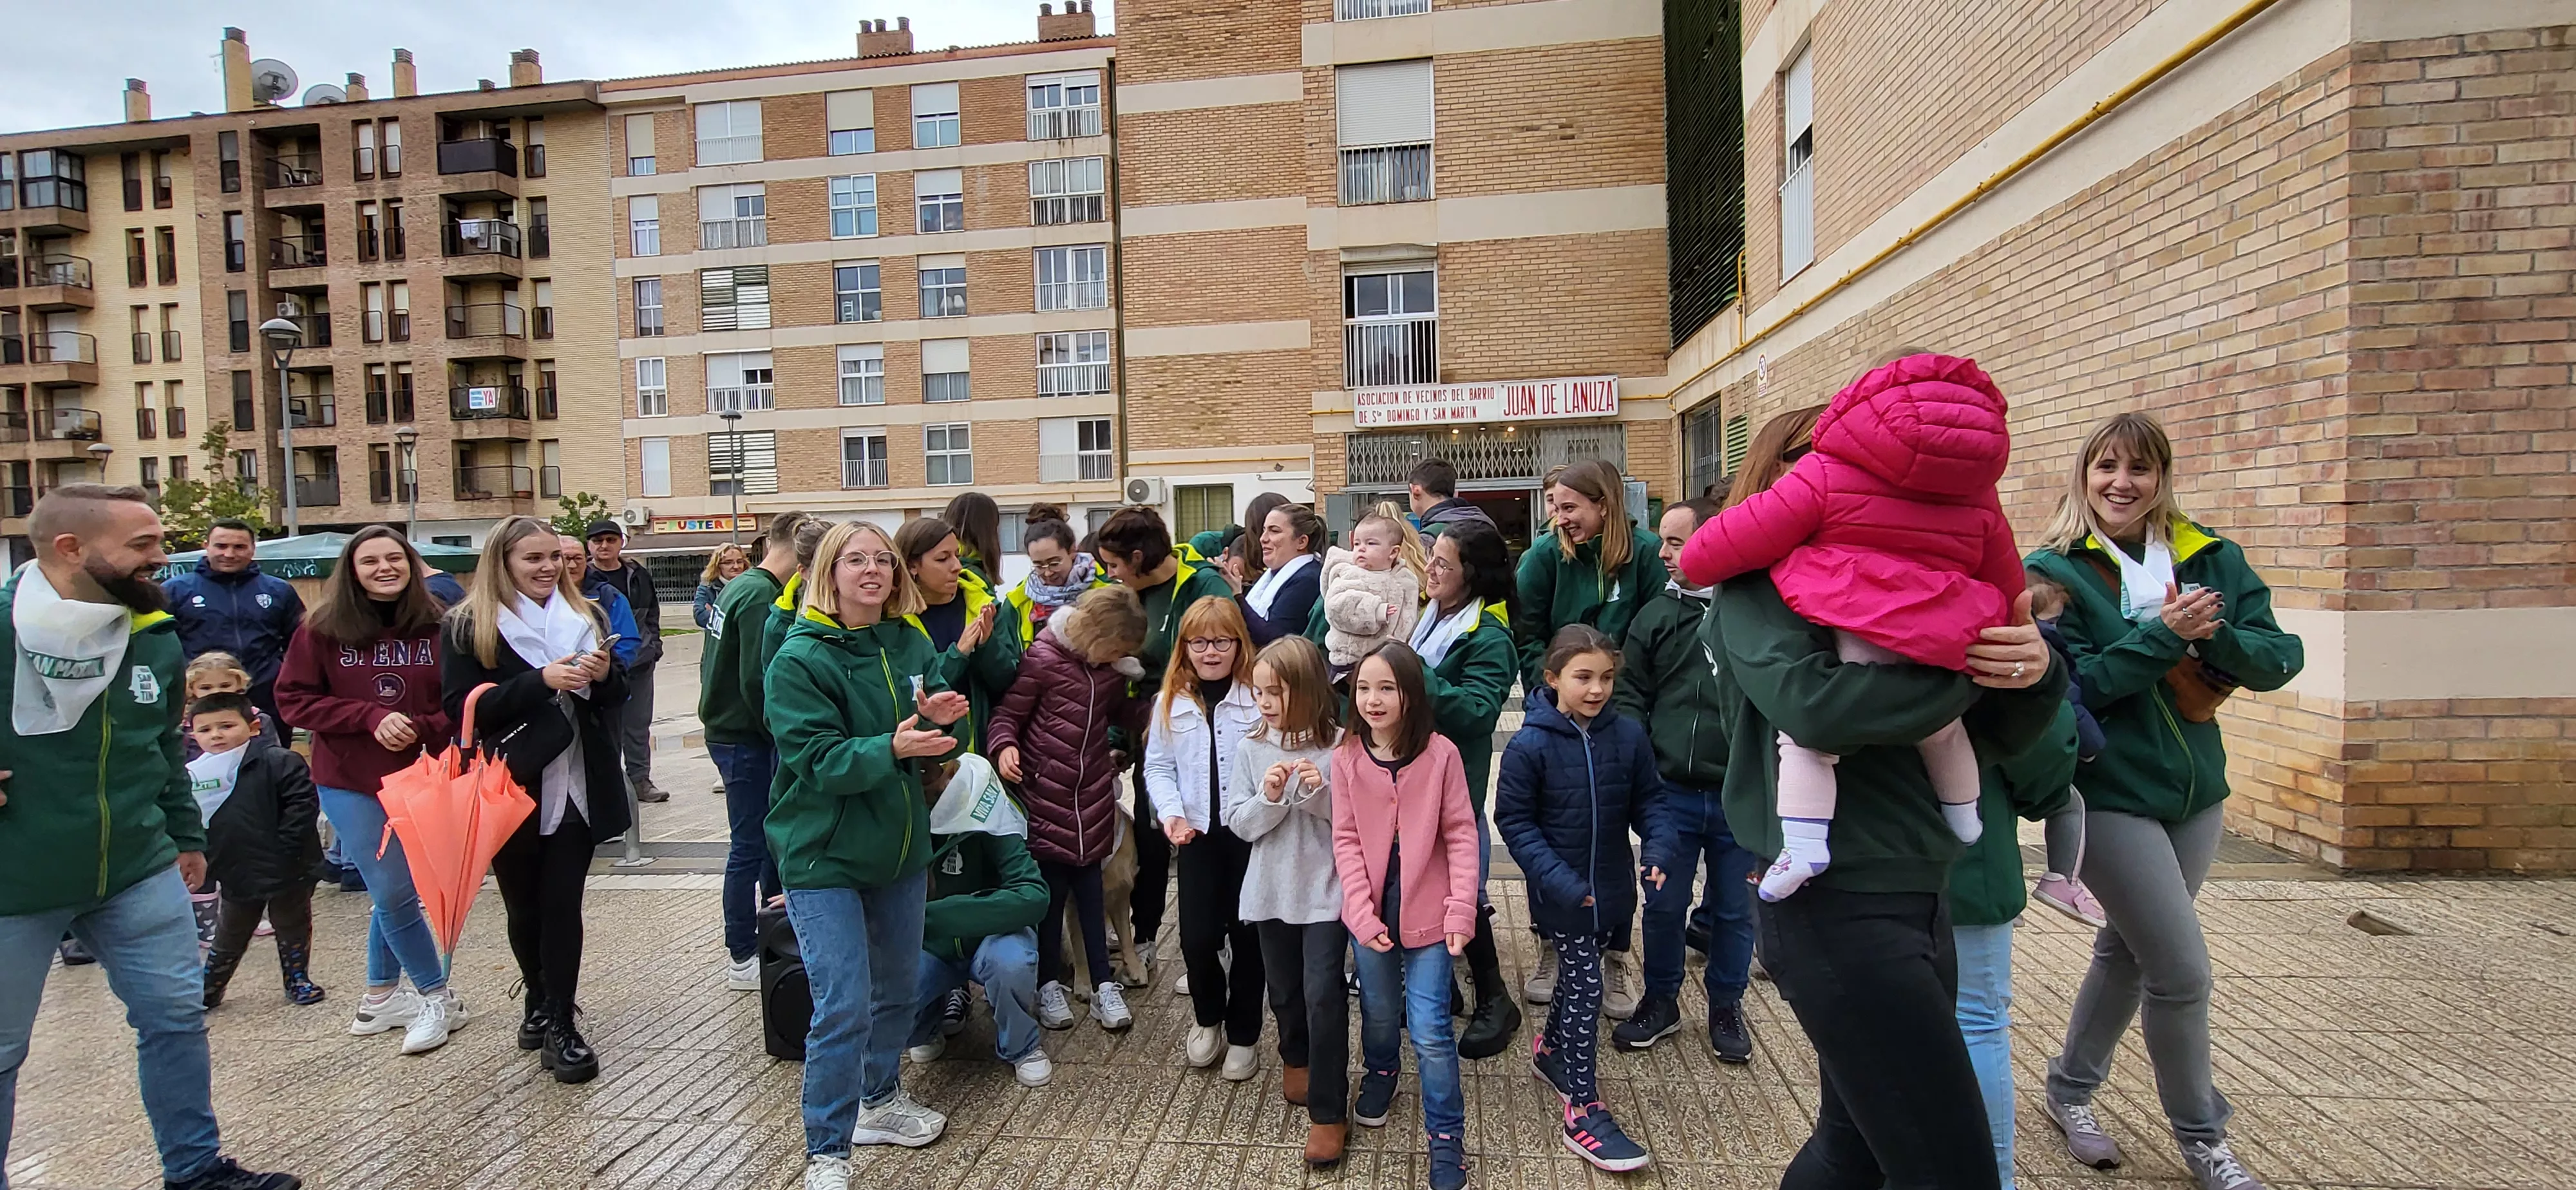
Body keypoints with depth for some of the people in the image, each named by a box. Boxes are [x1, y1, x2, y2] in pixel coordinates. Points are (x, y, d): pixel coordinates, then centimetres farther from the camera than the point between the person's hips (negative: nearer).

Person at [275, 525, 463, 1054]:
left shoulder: (438, 626, -6)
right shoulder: (323, 627, -6)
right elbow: (294, 697, -3)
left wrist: (421, 727, -18)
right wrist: (370, 717, -16)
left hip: (418, 777, 1)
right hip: (349, 781, -1)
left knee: (392, 893, 14)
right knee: (394, 895, -1)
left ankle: (382, 994, 34)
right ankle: (440, 997, 15)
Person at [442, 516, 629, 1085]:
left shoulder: (586, 616, 9)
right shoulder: (468, 627, -1)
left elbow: (616, 697, 13)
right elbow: (460, 706, -11)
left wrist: (605, 674, -11)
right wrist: (540, 681, -23)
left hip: (576, 784, 1)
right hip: (511, 788, -1)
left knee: (563, 904, 0)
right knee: (525, 906, 12)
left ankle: (558, 1023, 6)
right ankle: (544, 1005, 32)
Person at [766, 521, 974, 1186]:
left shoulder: (911, 644, 1)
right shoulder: (800, 659, -14)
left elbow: (943, 742, 4)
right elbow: (815, 760, -22)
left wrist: (940, 720, -19)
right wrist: (891, 748, -36)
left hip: (900, 847, 6)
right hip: (823, 855, -6)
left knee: (897, 987, 19)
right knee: (844, 1007, -7)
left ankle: (880, 1101, 41)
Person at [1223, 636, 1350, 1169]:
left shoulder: (1341, 746, -12)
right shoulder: (1251, 748, -3)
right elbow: (1238, 823, -3)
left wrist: (1323, 793, -24)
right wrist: (1269, 798, -21)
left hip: (1326, 891, -4)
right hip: (1271, 891, 4)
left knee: (1323, 995, -6)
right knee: (1284, 990, 19)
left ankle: (1328, 1111, 8)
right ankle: (1296, 1059, 48)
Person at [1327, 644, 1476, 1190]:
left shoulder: (1440, 754, -11)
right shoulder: (1346, 758, -6)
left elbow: (1460, 835, -8)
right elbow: (1346, 840, -4)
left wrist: (1461, 909, -13)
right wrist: (1362, 912, -11)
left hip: (1426, 910, -2)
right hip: (1372, 909, 2)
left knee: (1431, 1031, -2)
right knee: (1379, 1012, 21)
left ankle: (1446, 1137, 17)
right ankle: (1379, 1074, 51)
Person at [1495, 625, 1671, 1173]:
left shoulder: (1628, 735, -7)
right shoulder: (1529, 746, -17)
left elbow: (1649, 799, 3)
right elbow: (1514, 820, -13)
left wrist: (1658, 846, -15)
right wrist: (1558, 879, -20)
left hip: (1610, 888, 4)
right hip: (1561, 895, -4)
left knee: (1577, 978, 20)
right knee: (1585, 987, -1)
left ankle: (1551, 1049, 46)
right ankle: (1583, 1112, 10)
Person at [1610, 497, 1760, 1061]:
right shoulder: (1655, 616, 4)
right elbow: (1631, 697, 6)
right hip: (1671, 792, 2)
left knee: (1734, 908, 15)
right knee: (1663, 905, 13)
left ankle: (1726, 1005, 36)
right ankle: (1660, 999, 33)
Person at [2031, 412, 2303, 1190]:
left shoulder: (2213, 560, 2)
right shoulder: (2054, 570, -11)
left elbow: (2281, 658, -4)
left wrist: (2217, 635, -22)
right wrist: (2162, 634, -25)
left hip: (2197, 791, 6)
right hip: (2109, 796, -5)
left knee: (2130, 948, 18)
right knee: (2182, 969, -4)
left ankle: (2071, 1088, 37)